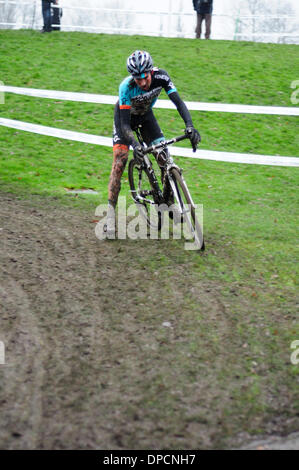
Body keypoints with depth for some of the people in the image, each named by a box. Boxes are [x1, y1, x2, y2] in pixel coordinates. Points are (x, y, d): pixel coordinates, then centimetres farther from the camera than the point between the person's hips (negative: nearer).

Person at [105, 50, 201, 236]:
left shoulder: (160, 76, -30)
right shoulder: (126, 87, -37)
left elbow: (178, 102, -31)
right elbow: (124, 124, -37)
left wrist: (190, 126, -47)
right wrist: (134, 144, -54)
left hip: (146, 115, 3)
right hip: (125, 116, -3)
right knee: (120, 161, -17)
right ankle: (111, 212, -14)